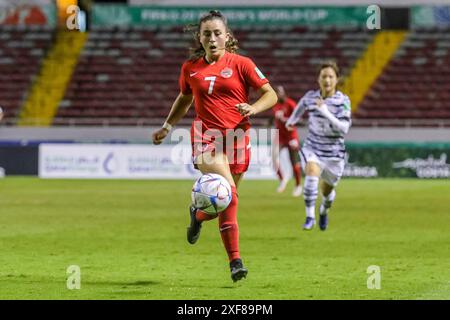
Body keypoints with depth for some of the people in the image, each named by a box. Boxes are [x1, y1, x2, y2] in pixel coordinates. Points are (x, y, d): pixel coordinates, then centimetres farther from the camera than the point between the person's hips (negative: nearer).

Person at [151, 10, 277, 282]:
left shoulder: (241, 64, 0)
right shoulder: (191, 68, 8)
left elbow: (270, 94, 1)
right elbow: (184, 99, 27)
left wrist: (253, 108, -18)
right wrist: (167, 126, 25)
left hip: (236, 136, 1)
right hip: (205, 136, -1)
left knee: (225, 198, 7)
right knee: (228, 193, -24)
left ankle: (198, 215, 43)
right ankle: (235, 260, -14)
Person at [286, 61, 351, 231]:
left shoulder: (343, 101, -14)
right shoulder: (311, 96, -5)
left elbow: (344, 128, -24)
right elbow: (302, 104, 21)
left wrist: (326, 113, -34)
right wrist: (292, 119, 36)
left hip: (334, 152, -1)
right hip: (312, 148, 1)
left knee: (327, 191, 13)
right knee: (311, 173, -30)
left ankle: (324, 211, 49)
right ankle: (310, 216, -22)